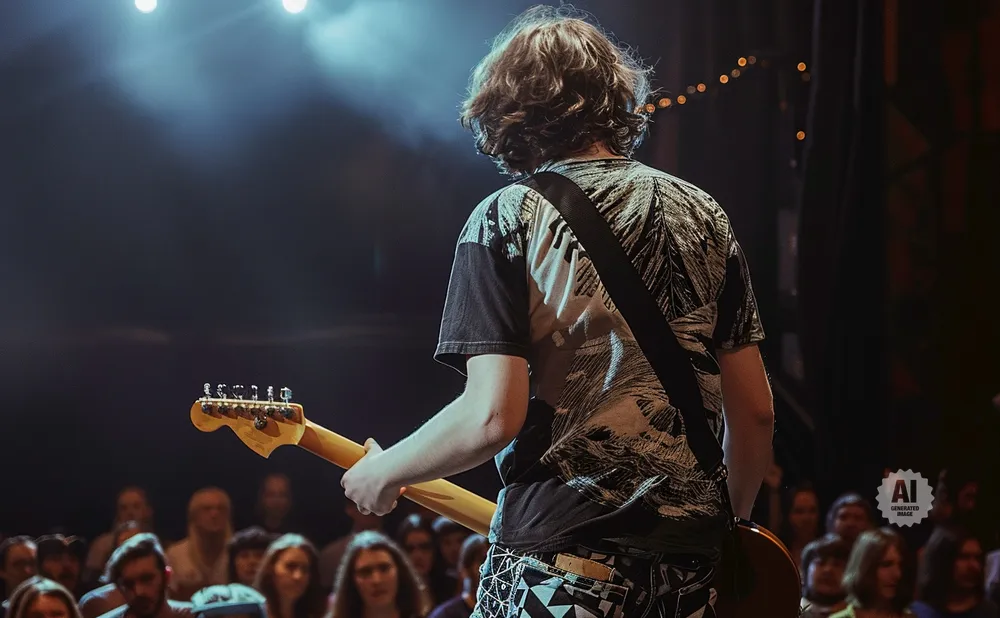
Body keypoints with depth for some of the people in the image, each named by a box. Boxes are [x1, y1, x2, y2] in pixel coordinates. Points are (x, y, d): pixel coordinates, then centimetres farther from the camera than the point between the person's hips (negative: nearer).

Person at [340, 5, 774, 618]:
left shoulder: (508, 217, -4)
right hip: (692, 569, 5)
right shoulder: (704, 216, 10)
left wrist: (384, 472, 4)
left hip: (558, 563, -5)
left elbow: (491, 416, -13)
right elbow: (756, 412, 10)